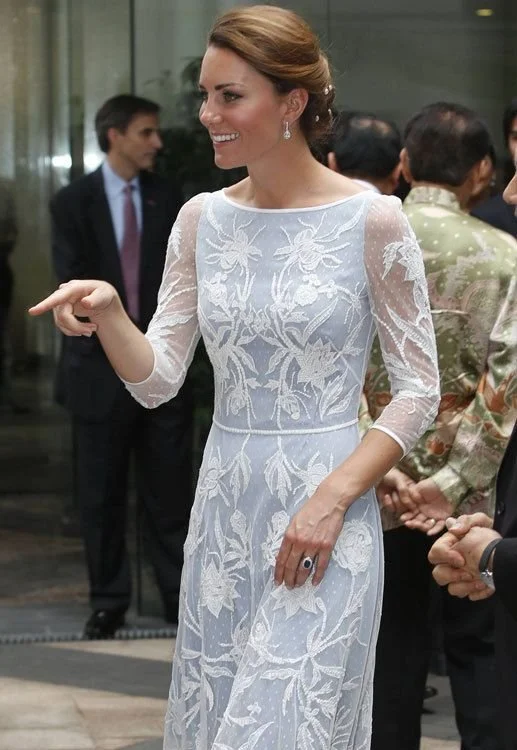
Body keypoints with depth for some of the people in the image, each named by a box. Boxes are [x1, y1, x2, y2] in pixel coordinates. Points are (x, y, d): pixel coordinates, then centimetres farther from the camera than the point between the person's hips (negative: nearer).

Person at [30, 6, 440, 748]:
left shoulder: (372, 220, -9)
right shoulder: (203, 219, 4)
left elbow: (419, 389, -6)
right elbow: (157, 380, 4)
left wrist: (333, 498, -15)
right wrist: (107, 314, -16)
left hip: (325, 512, -5)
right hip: (223, 508, 5)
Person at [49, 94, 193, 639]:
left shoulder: (167, 199, 8)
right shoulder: (73, 203, 0)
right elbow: (74, 284, -6)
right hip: (101, 368, -2)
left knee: (169, 488, 3)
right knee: (101, 492, 5)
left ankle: (182, 598, 10)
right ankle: (108, 604, 14)